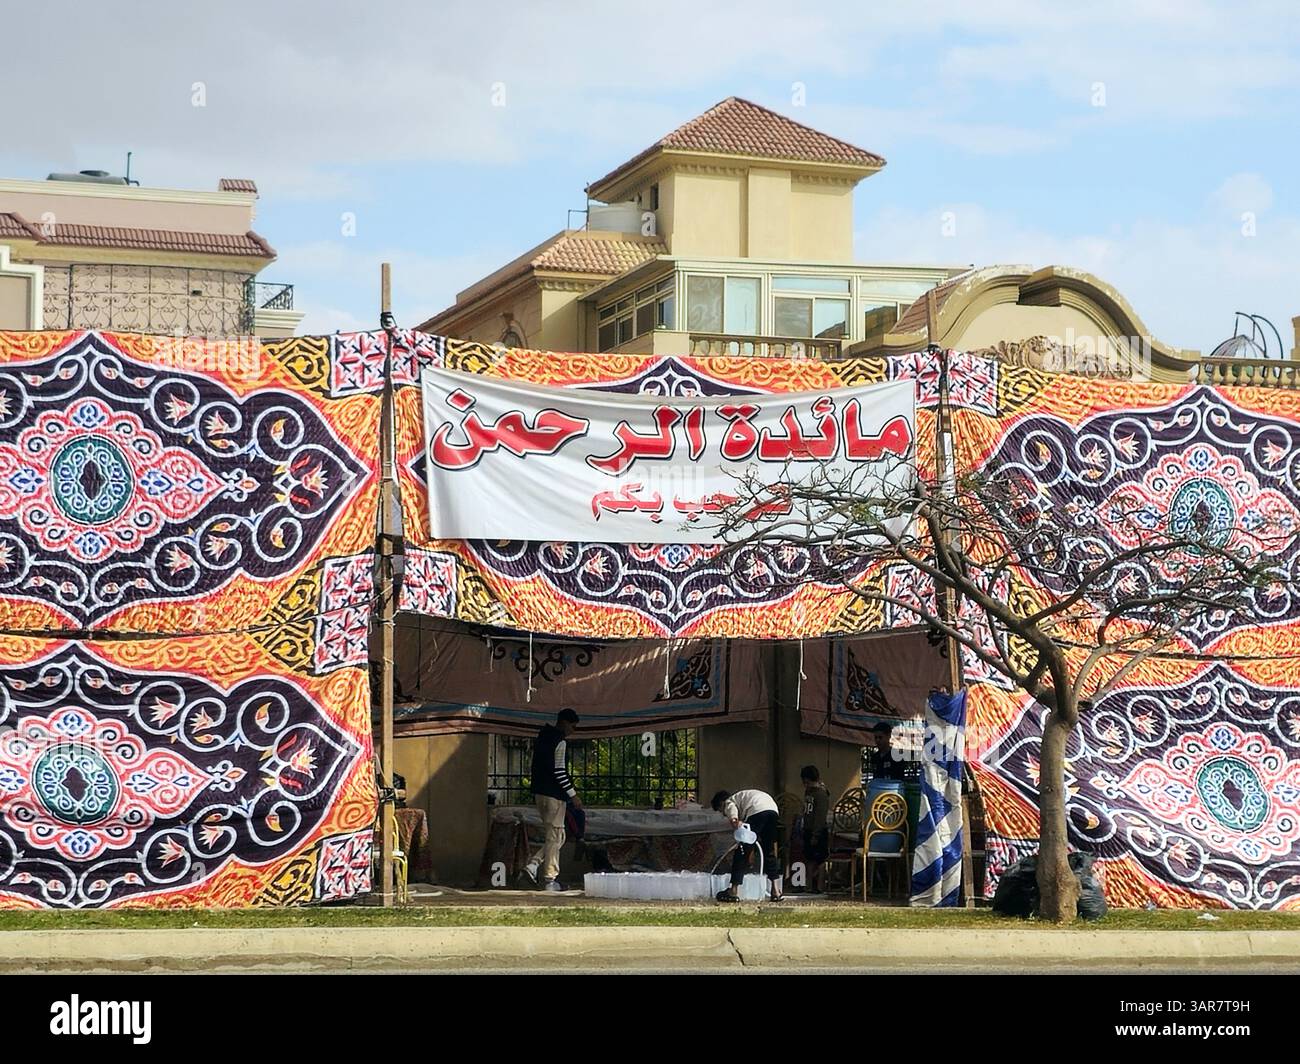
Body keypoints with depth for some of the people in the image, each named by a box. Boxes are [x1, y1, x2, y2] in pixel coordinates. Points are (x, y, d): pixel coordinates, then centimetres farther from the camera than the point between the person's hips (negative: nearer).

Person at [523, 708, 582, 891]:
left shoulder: (542, 737, 16)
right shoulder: (559, 742, -13)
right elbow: (559, 771, -19)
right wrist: (573, 795, -12)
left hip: (540, 792, 9)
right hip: (553, 794, -9)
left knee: (555, 835, 15)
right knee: (555, 836, -3)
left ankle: (534, 865, 3)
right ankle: (550, 880, -2)